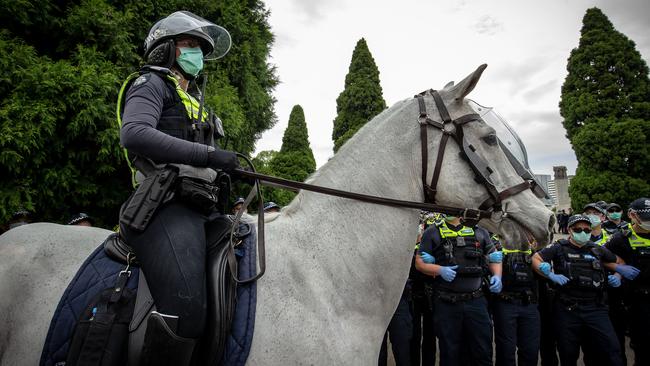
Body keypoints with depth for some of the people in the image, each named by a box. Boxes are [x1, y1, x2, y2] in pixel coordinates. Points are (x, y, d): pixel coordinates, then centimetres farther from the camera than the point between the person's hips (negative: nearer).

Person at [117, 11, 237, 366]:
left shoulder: (193, 103, 33)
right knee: (186, 310, -29)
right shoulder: (151, 83, 8)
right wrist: (209, 154, -17)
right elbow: (133, 134, -14)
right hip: (167, 206, -9)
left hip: (203, 209, 9)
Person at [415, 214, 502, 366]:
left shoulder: (479, 232, 10)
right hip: (446, 303, -1)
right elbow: (419, 262, 0)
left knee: (483, 352, 8)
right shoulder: (433, 233, 3)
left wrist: (497, 276, -2)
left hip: (476, 301, 2)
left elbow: (494, 258, 17)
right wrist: (440, 270, -16)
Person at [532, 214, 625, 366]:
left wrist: (617, 277, 5)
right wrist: (551, 275, -15)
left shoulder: (598, 250, 12)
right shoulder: (559, 248, 2)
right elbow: (535, 259, -5)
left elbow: (619, 265, 25)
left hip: (596, 308, 2)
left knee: (612, 349, -7)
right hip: (567, 309, -2)